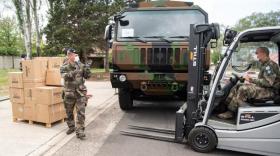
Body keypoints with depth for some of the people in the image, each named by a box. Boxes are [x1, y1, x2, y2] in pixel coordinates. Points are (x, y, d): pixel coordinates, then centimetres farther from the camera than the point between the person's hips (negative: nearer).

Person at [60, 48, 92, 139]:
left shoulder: (80, 65, 4)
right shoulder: (64, 67, -3)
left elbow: (87, 76, 2)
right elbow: (65, 76, -22)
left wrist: (86, 69, -17)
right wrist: (74, 72, -38)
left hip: (80, 93, 0)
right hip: (69, 93, 0)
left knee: (81, 113, -6)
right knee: (69, 113, 15)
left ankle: (80, 131, 0)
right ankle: (71, 127, 36)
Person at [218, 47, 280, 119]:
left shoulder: (270, 65, -15)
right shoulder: (264, 65, 16)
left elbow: (268, 82, -25)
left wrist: (252, 80, -22)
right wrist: (251, 81, 4)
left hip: (270, 90, -10)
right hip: (263, 87, 10)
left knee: (243, 89, -30)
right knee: (238, 86, 0)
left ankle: (230, 112, -24)